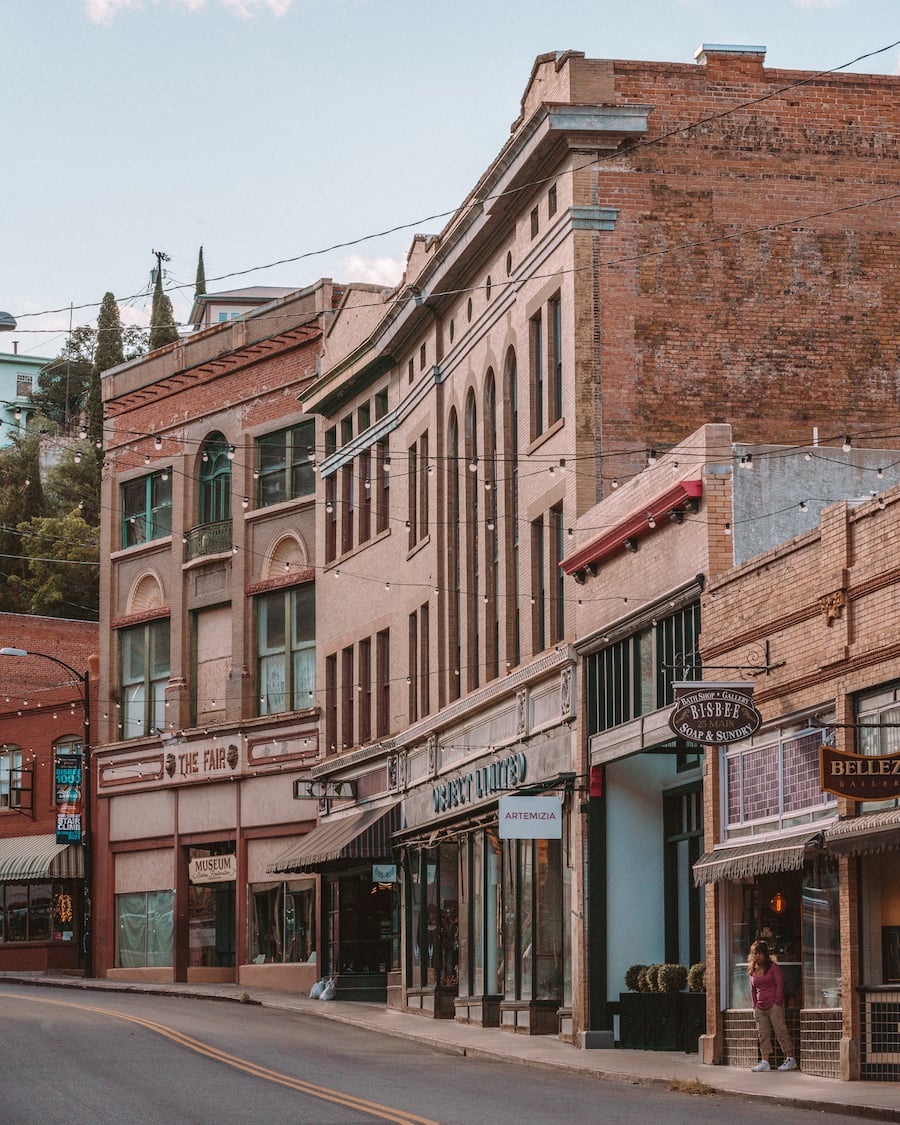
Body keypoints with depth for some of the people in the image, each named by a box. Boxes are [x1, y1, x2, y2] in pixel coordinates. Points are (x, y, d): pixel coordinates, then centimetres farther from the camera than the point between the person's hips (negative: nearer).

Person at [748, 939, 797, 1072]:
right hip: (760, 1008, 6)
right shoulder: (753, 970, 12)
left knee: (781, 1031, -6)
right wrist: (755, 1005, 8)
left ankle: (791, 1059, -2)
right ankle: (765, 1062, 3)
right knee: (763, 1034, 3)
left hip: (774, 1006, -6)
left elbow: (780, 985, -6)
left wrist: (777, 1003, -11)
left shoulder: (772, 967, -3)